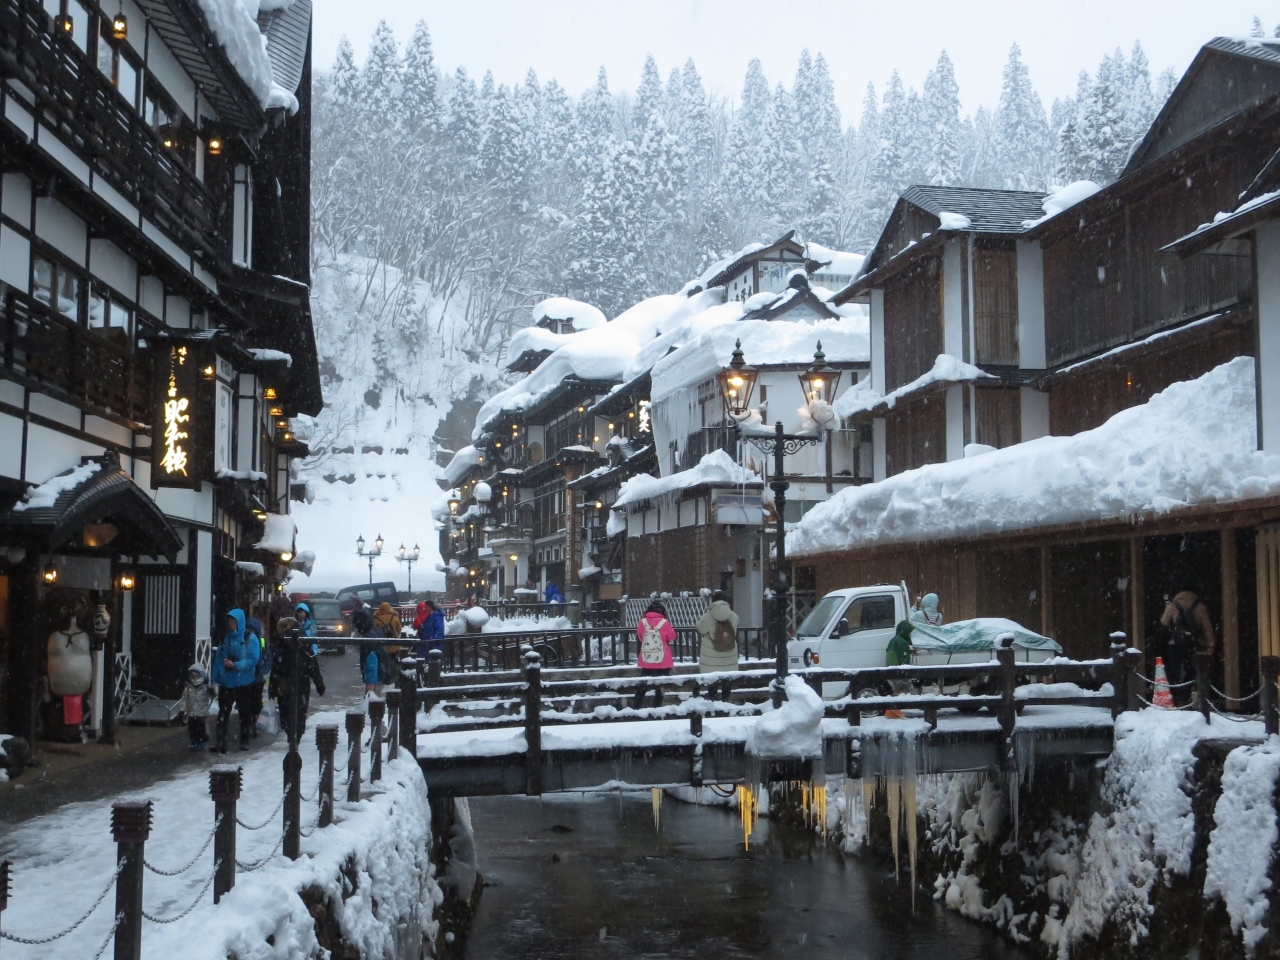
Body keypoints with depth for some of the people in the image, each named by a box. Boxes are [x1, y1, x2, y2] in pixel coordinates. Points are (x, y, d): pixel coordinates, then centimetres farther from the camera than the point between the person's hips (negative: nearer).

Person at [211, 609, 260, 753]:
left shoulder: (250, 639, -5)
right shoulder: (225, 638, 7)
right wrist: (215, 679, -1)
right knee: (223, 714, -3)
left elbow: (253, 660, -10)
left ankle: (244, 741, 20)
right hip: (226, 682, 3)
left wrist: (235, 665, -20)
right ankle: (221, 743, -4)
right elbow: (218, 658, 6)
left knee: (245, 713, 9)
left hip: (244, 683, -3)